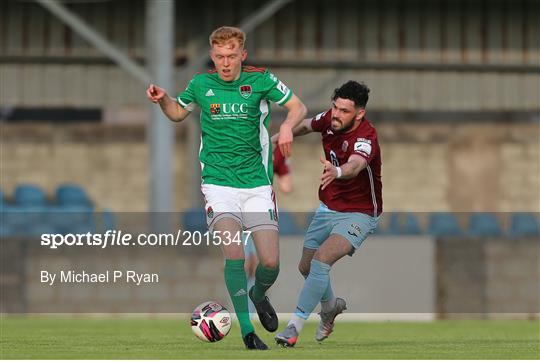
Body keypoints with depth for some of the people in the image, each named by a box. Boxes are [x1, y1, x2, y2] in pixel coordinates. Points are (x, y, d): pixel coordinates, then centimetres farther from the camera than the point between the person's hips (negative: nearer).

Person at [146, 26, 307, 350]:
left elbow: (298, 107, 5)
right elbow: (178, 112, 21)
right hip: (218, 183, 0)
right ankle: (246, 330, -15)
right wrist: (162, 99, 0)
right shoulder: (201, 84, 3)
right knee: (234, 252, -22)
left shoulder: (260, 80, -2)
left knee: (271, 262, -6)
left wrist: (288, 125, -16)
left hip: (257, 184, 0)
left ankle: (259, 294, 31)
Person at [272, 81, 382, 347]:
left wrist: (337, 171, -72)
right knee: (306, 267, 13)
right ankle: (331, 306, 44)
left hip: (358, 213, -8)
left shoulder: (365, 137, -29)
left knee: (322, 259, -27)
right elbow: (307, 125, 16)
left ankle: (295, 326, -20)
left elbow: (356, 165, -52)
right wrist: (278, 138, 22)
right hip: (327, 208, 8)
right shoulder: (330, 119, -9)